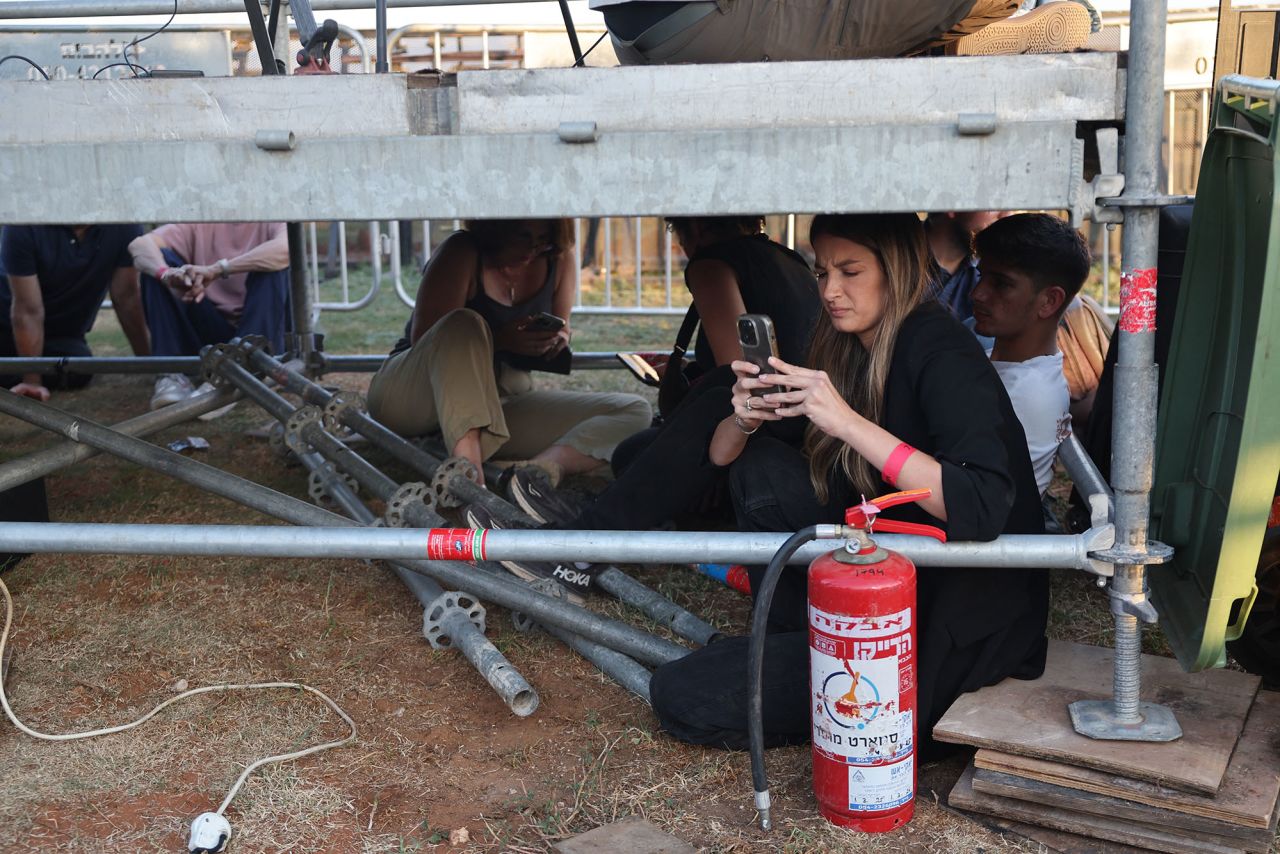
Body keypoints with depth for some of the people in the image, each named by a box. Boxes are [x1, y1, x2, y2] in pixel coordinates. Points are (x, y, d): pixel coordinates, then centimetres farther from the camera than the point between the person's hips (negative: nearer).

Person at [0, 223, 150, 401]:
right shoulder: (22, 227, -27)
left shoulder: (125, 226, -21)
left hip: (64, 333, 3)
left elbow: (127, 299, -15)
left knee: (76, 373, -25)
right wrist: (32, 381, -27)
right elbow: (28, 311, -27)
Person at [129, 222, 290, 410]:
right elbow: (140, 244, -10)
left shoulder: (269, 223, -3)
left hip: (265, 330, -2)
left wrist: (216, 270, -35)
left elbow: (286, 249, -28)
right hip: (209, 330, 3)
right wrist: (167, 273, -33)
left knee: (273, 262, -26)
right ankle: (171, 373, -20)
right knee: (158, 258, -12)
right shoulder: (198, 224, 5)